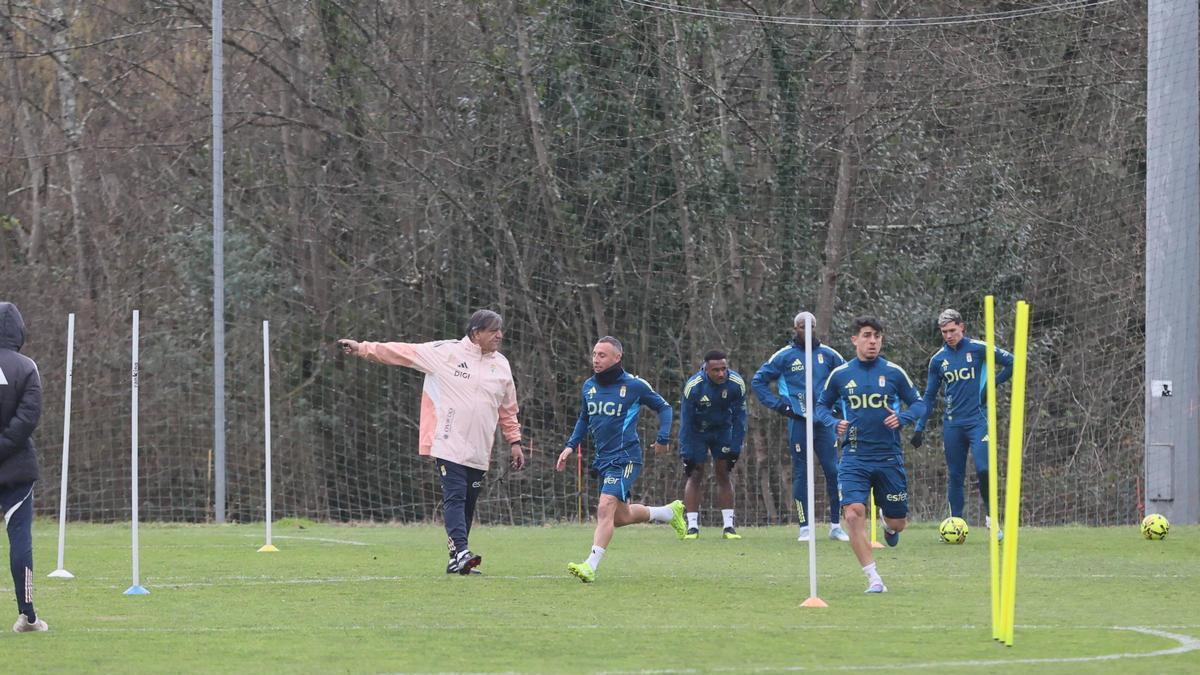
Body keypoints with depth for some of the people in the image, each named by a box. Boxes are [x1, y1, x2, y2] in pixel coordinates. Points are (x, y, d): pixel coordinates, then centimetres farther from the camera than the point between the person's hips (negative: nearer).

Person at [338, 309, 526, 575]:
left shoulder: (501, 365, 12)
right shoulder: (446, 352, -3)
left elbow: (508, 410, 21)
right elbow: (402, 352, -3)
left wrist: (515, 442, 17)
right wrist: (363, 349, -8)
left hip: (479, 451, 5)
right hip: (449, 444, -5)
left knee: (468, 504, 6)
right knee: (455, 498, -16)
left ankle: (457, 561, 10)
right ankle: (460, 552, -24)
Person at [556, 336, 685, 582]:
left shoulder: (634, 385, -8)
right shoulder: (589, 386, 8)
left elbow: (664, 407, 5)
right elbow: (584, 419, 23)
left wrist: (663, 438, -6)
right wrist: (570, 446, 12)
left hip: (625, 458, -7)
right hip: (602, 459, 7)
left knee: (606, 508, -21)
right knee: (622, 516, 15)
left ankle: (591, 566, -26)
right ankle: (670, 512, 40)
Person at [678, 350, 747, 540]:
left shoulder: (736, 384, -23)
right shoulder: (693, 386, -30)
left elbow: (739, 417, -11)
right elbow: (686, 421, -21)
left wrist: (735, 447, -12)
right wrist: (686, 453, -21)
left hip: (722, 428, 2)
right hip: (697, 430, -2)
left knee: (723, 474, -2)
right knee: (695, 476, -7)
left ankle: (728, 526, -1)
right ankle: (692, 526, -6)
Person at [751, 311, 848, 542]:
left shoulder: (827, 354, 7)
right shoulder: (784, 356, 0)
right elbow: (757, 381, 5)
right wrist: (778, 405, -1)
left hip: (825, 421, 2)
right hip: (799, 424, -2)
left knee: (834, 471, -2)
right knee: (801, 474, 0)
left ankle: (836, 525, 7)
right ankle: (805, 527, 5)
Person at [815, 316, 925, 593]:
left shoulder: (893, 372, 1)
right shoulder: (840, 375, 2)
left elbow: (918, 403, 7)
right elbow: (822, 406, 14)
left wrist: (902, 418, -13)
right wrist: (834, 423, -7)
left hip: (889, 456, 1)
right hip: (854, 458, -1)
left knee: (897, 523, 7)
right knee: (854, 514, -21)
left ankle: (889, 526, 47)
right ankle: (873, 579, -15)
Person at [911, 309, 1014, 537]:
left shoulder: (978, 349, -2)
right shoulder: (938, 360, 9)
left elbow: (1010, 362, 3)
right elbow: (929, 396, 15)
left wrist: (993, 383, -4)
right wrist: (919, 427, 11)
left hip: (978, 420, -3)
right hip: (952, 424, 3)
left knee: (983, 469, -16)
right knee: (955, 476, 4)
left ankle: (991, 516, 1)